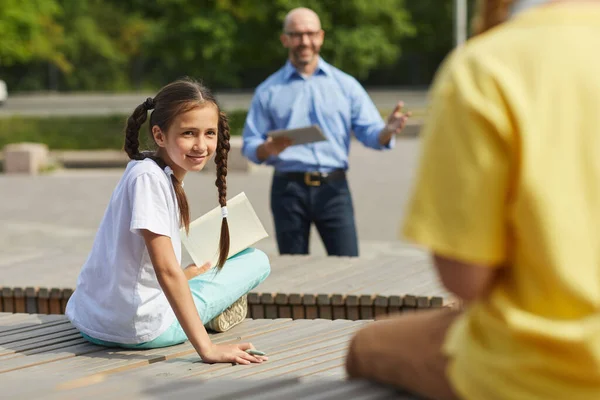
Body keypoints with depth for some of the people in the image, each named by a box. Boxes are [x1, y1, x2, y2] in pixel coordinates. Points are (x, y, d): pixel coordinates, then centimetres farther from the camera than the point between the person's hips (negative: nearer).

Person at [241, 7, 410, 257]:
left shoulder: (346, 85, 11)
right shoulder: (268, 91, 10)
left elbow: (371, 133, 4)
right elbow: (250, 147, 5)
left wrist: (388, 131, -19)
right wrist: (269, 148, -18)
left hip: (333, 188, 0)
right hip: (288, 188, 0)